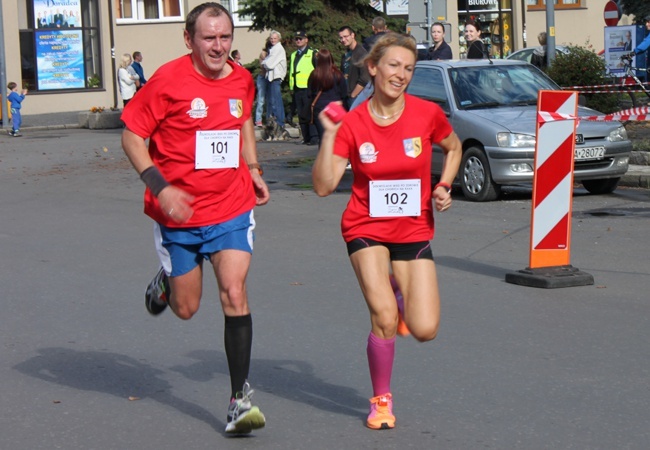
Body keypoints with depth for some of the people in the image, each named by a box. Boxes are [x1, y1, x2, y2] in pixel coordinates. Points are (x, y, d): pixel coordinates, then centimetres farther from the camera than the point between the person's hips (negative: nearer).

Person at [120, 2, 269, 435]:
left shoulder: (242, 80, 1)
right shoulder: (169, 80, -13)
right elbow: (132, 138, -9)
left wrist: (254, 169, 11)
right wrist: (161, 188, -20)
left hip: (232, 208, 2)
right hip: (178, 211, -2)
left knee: (235, 293, -14)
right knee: (186, 308, 10)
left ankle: (241, 399, -8)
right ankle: (164, 284, 48)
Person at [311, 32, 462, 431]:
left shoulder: (427, 114, -8)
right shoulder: (353, 123, -10)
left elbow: (454, 148, 14)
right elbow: (324, 186, -14)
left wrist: (444, 187, -2)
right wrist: (329, 134, -23)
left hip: (414, 231, 2)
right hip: (367, 229, -1)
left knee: (425, 330, -8)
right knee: (384, 319, -17)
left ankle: (399, 299, 29)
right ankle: (382, 400, 8)